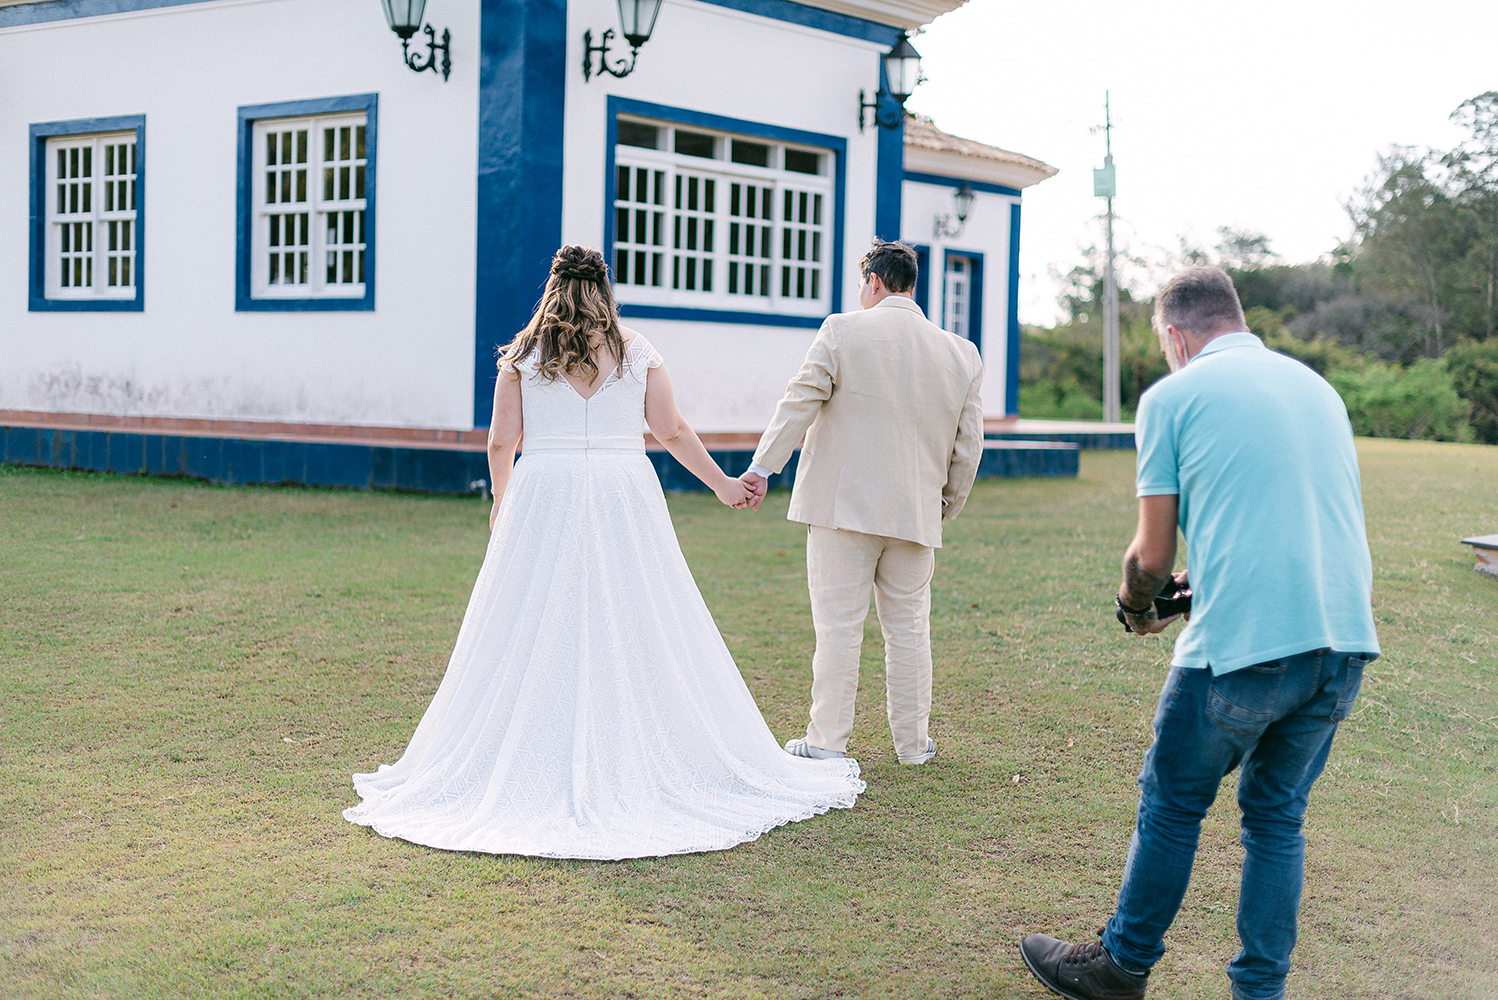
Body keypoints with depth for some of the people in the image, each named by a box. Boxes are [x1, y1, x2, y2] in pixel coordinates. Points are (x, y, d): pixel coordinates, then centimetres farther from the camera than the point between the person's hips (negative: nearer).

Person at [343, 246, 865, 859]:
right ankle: (632, 767, 8)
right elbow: (672, 432, 5)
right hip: (624, 503, 0)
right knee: (632, 635, 5)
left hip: (542, 502, 0)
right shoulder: (637, 353, 5)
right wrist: (723, 484, 18)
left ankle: (532, 769, 6)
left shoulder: (523, 355, 4)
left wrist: (500, 503, 19)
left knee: (533, 637, 4)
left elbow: (501, 442, 3)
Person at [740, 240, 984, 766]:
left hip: (843, 506, -3)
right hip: (915, 514, 3)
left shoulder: (842, 332, -6)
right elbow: (968, 446, 9)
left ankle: (827, 739, 9)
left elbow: (799, 403, -7)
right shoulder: (962, 354, 5)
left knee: (838, 627, 3)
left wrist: (762, 467, -1)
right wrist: (946, 506, 21)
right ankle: (913, 741, 20)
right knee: (909, 630, 13)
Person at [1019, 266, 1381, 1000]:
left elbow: (1152, 555, 0)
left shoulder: (1174, 396, 1)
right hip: (1345, 637, 6)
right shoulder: (1318, 387, 18)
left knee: (1171, 805, 11)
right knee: (1277, 815, 18)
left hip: (1244, 643, -6)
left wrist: (1135, 607, 20)